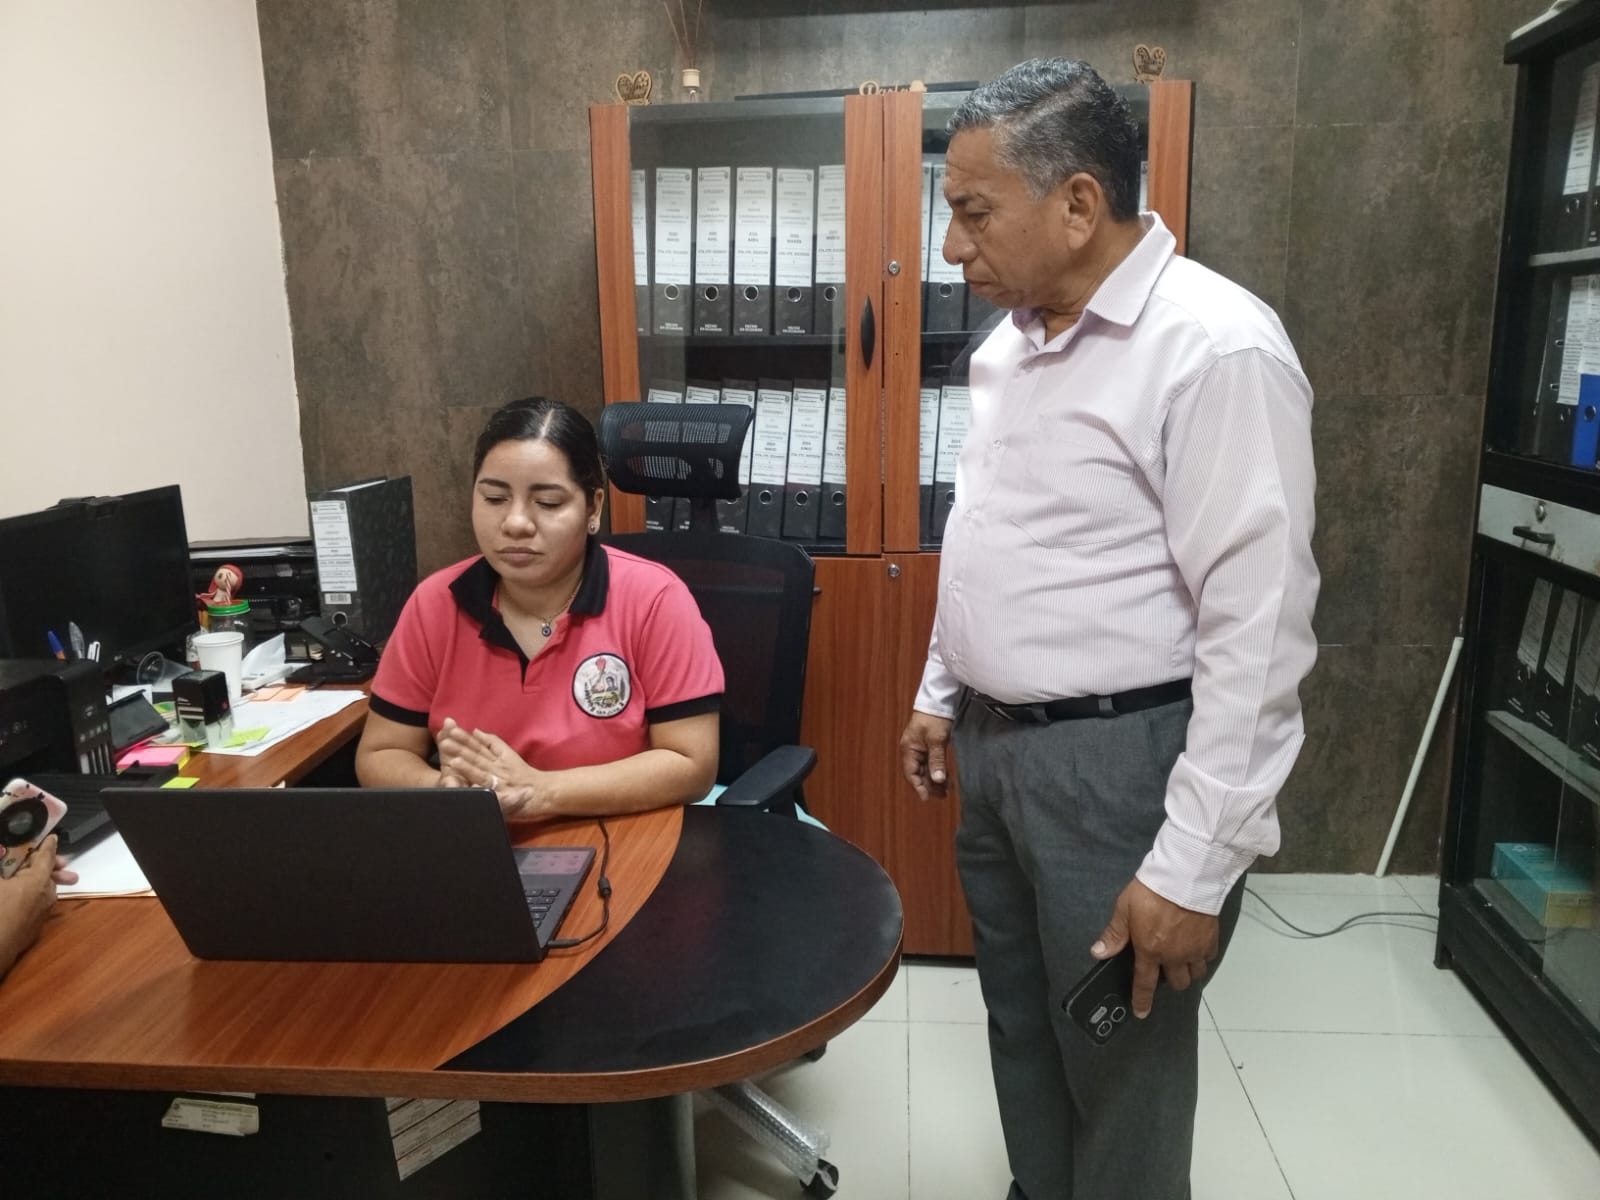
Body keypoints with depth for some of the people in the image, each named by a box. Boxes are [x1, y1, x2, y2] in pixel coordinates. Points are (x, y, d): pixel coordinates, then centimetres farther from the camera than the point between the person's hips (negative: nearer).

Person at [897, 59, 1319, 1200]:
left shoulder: (1215, 348, -19)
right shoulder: (1012, 342, 8)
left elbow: (1257, 630, -21)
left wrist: (1192, 867, -20)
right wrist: (941, 695, 19)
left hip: (1115, 761, -8)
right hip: (996, 746, 8)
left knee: (1119, 1070, 11)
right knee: (1022, 1032, 23)